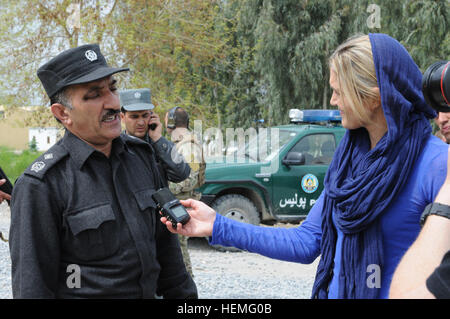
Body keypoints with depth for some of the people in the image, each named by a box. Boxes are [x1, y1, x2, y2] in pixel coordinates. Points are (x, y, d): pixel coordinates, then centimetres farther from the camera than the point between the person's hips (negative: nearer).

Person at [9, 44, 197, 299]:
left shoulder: (141, 155, 2)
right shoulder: (40, 185, -18)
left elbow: (163, 240, 9)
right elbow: (32, 284, -16)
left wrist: (183, 293, 10)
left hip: (150, 291, 6)